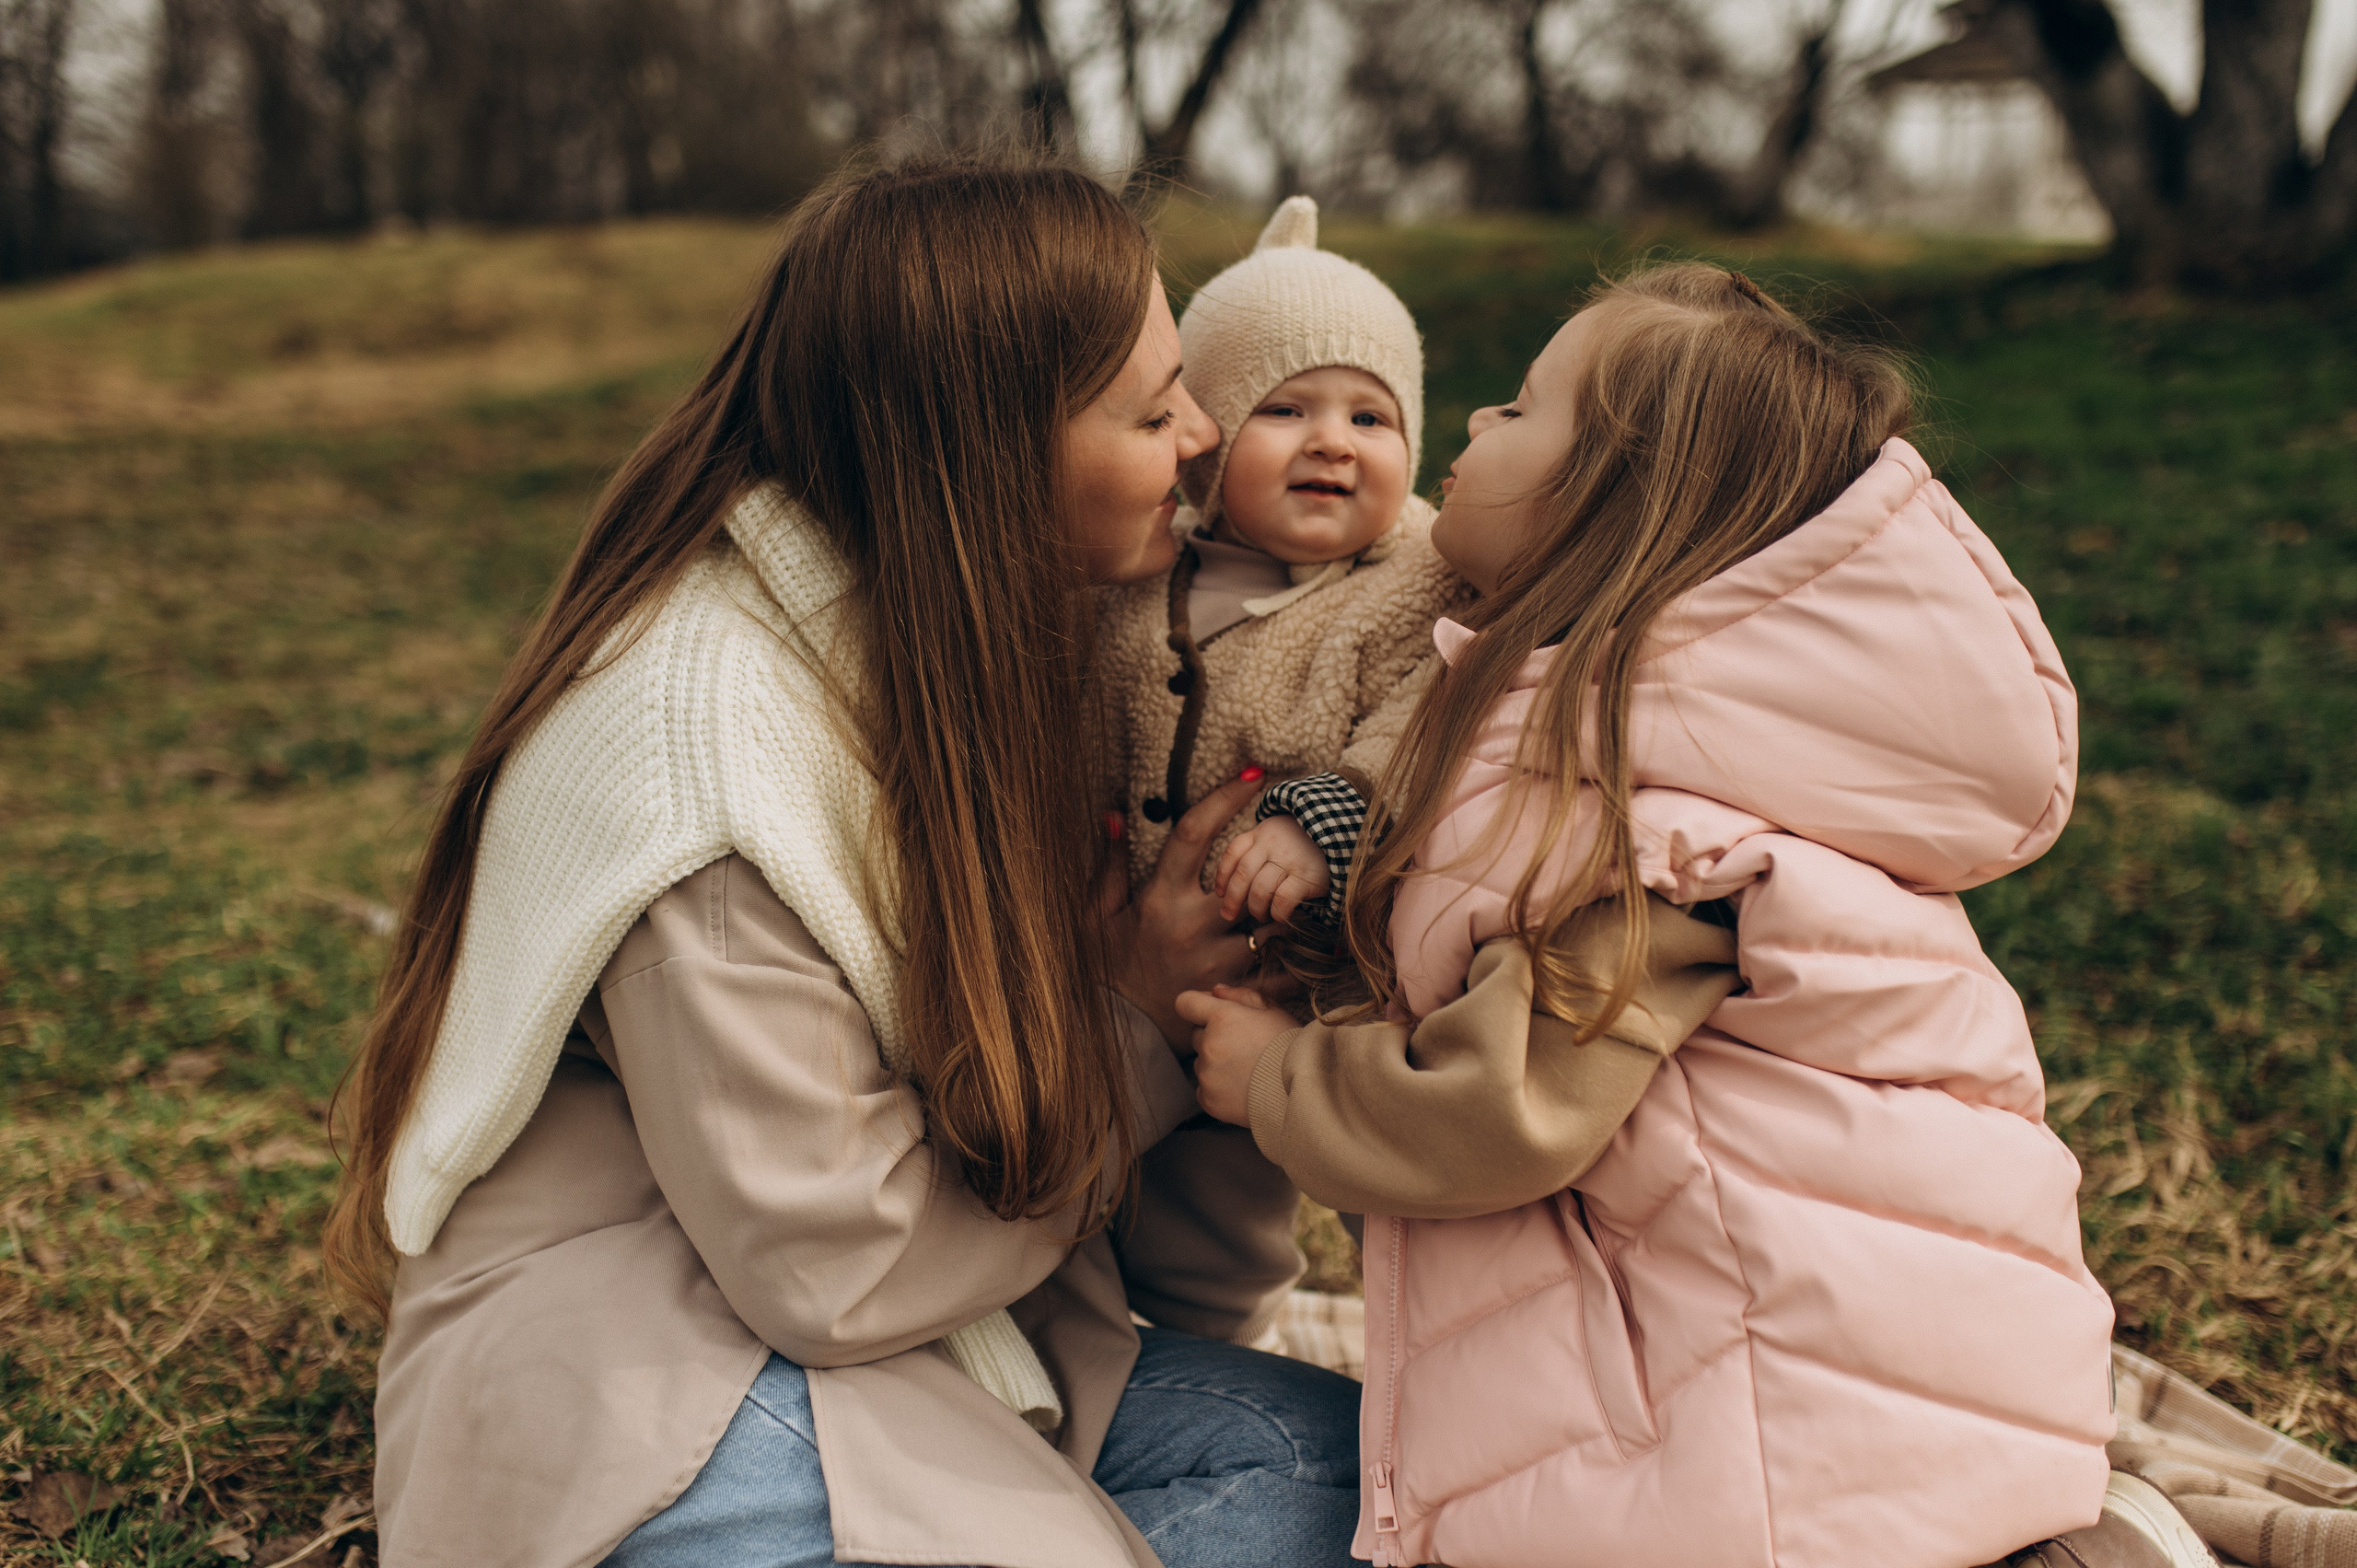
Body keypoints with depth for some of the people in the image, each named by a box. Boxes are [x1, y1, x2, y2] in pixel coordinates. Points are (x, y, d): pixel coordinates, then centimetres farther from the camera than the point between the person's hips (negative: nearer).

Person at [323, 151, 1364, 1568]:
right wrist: (1132, 1023, -14)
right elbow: (836, 1267, -21)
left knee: (1325, 1450, -12)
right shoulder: (704, 745, -25)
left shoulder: (965, 631, 1)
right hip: (627, 1385, -8)